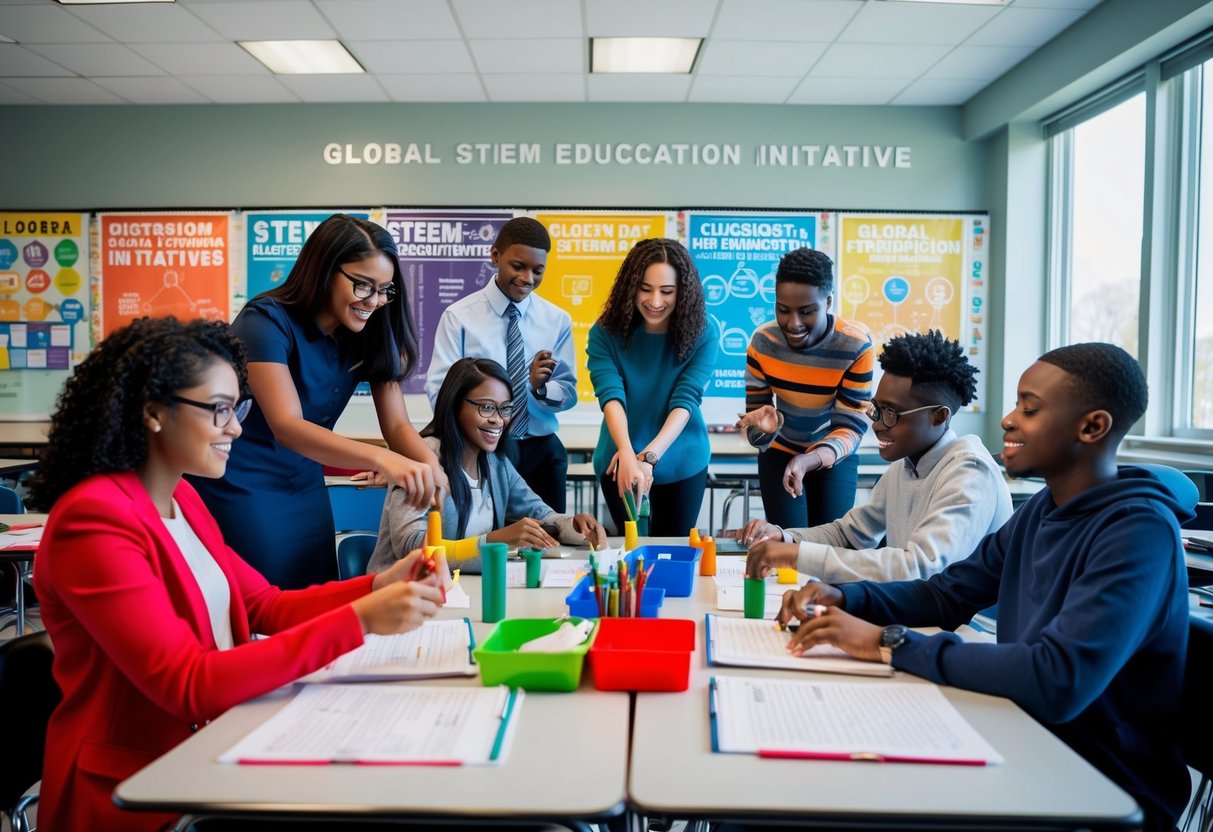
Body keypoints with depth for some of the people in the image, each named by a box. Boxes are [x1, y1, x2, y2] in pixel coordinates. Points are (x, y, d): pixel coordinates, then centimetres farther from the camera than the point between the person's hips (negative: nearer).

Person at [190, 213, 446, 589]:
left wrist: (430, 467, -31)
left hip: (306, 490, 6)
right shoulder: (267, 322, -22)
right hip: (240, 491, -6)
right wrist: (381, 459, -49)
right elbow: (286, 426, -34)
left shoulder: (370, 335, -5)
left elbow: (397, 424, -8)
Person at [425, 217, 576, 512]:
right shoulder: (459, 316, -6)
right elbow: (439, 391, -10)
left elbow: (568, 392, 2)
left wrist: (540, 387, -20)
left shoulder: (557, 320, 3)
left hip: (543, 452, 3)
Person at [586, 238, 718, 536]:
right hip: (621, 462, 0)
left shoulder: (700, 338, -12)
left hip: (682, 464, 0)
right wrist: (627, 453, -41)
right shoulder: (606, 334, -12)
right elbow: (610, 395, -23)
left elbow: (685, 401, -21)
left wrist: (649, 456, -35)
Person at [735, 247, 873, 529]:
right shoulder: (762, 341, -19)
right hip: (780, 453, 1)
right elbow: (756, 411, -13)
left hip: (834, 457, -1)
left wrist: (811, 460, -43)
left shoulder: (856, 346, -26)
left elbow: (852, 426, -24)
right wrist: (765, 423, -38)